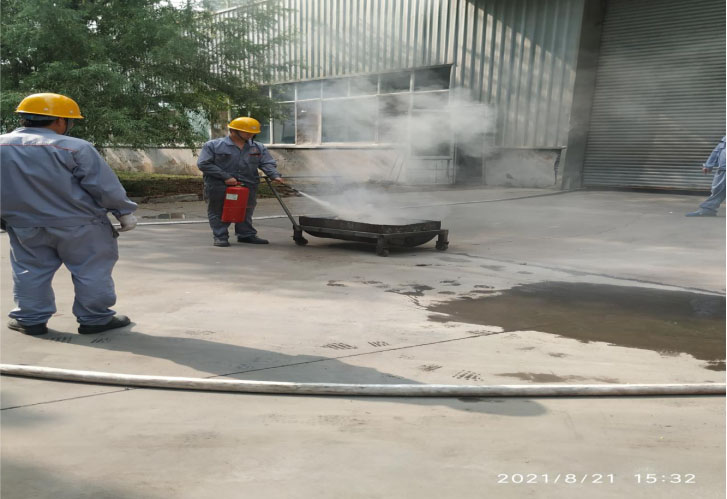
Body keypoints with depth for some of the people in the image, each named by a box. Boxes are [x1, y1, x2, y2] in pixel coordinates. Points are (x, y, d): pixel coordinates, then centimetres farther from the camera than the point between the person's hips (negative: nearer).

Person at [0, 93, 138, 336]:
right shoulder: (75, 148, -15)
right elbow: (105, 186, -12)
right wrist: (125, 211, -1)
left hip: (25, 226, 4)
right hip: (79, 224, -4)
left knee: (30, 272, 17)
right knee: (91, 271, 7)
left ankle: (30, 319, 21)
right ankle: (95, 319, 12)